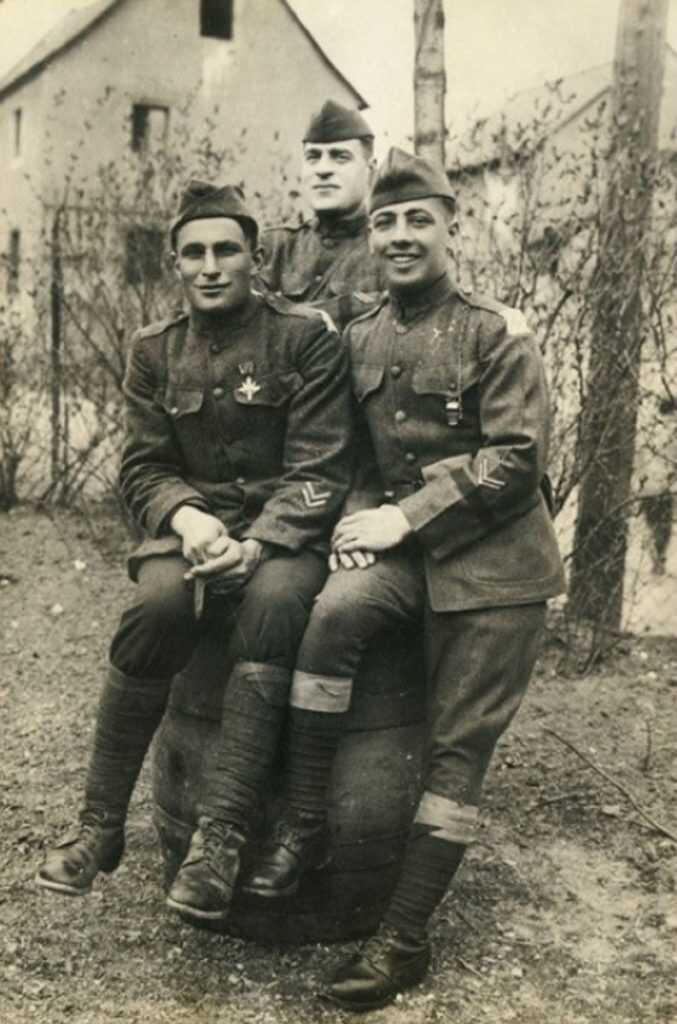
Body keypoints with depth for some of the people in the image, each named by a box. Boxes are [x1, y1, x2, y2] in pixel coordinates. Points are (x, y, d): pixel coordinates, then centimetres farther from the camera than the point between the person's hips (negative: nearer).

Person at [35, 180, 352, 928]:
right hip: (192, 526, 2)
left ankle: (220, 835, -34)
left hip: (283, 534, -2)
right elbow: (143, 468, 7)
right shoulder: (155, 352, 10)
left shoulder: (306, 340, -2)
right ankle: (100, 824, -17)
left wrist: (256, 544, -23)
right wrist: (184, 514, -16)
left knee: (273, 600, -37)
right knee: (157, 605, -31)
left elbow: (317, 471, -8)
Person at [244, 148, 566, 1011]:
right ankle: (302, 823, -14)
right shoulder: (358, 340, 7)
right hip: (403, 548, 3)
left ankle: (404, 939, 7)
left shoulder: (498, 334, -8)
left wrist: (406, 517, -17)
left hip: (491, 563, -3)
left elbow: (517, 457, -14)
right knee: (337, 609, -29)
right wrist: (359, 517, -6)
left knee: (456, 747, -2)